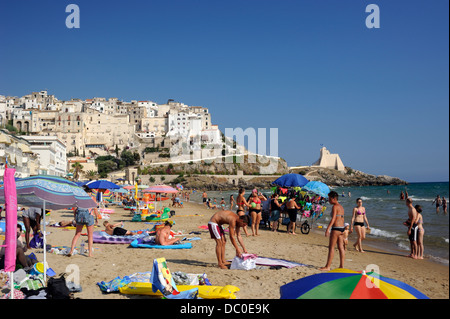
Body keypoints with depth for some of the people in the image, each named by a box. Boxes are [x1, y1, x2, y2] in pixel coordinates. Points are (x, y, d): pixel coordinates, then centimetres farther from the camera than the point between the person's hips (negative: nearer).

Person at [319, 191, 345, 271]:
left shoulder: (335, 206, -12)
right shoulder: (341, 207, 16)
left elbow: (333, 219, -21)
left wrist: (327, 229, -25)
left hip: (336, 228, -9)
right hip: (342, 228, 9)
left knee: (331, 247, -5)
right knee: (341, 247, 10)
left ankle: (327, 266, -3)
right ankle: (341, 266, 12)